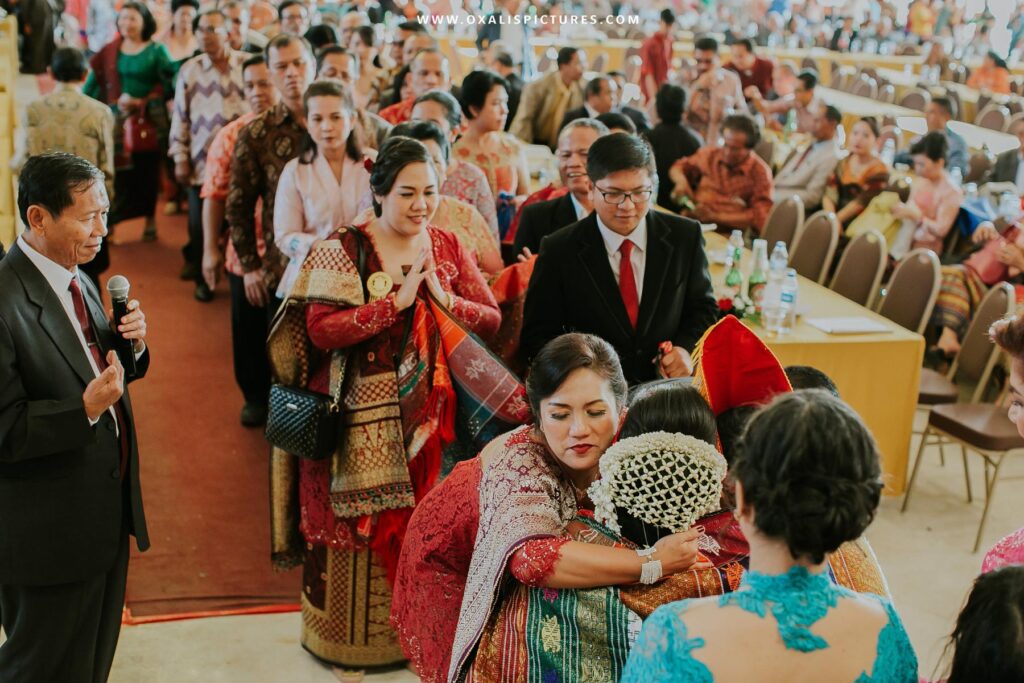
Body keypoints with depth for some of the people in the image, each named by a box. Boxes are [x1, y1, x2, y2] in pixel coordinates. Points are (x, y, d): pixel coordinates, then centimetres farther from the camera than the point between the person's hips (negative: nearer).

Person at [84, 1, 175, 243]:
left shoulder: (156, 51, 0)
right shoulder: (110, 51, 7)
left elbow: (168, 86, -8)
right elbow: (94, 81, 4)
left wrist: (140, 103, -15)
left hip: (149, 120, -1)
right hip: (116, 120, 1)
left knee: (147, 171, 7)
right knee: (116, 172, -4)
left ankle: (150, 220, 19)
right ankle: (107, 225, 0)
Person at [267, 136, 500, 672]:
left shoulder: (447, 249, 6)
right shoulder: (341, 250, -8)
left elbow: (491, 320, 3)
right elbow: (320, 331, -20)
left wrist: (445, 300, -14)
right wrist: (397, 302, -22)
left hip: (426, 419, 4)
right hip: (357, 422, -4)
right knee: (356, 527, 5)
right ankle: (344, 634, 26)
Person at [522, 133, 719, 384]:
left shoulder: (685, 236, 4)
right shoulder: (558, 251, -2)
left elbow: (703, 308, 15)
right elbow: (538, 335, 2)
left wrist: (686, 349, -6)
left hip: (671, 387, 3)